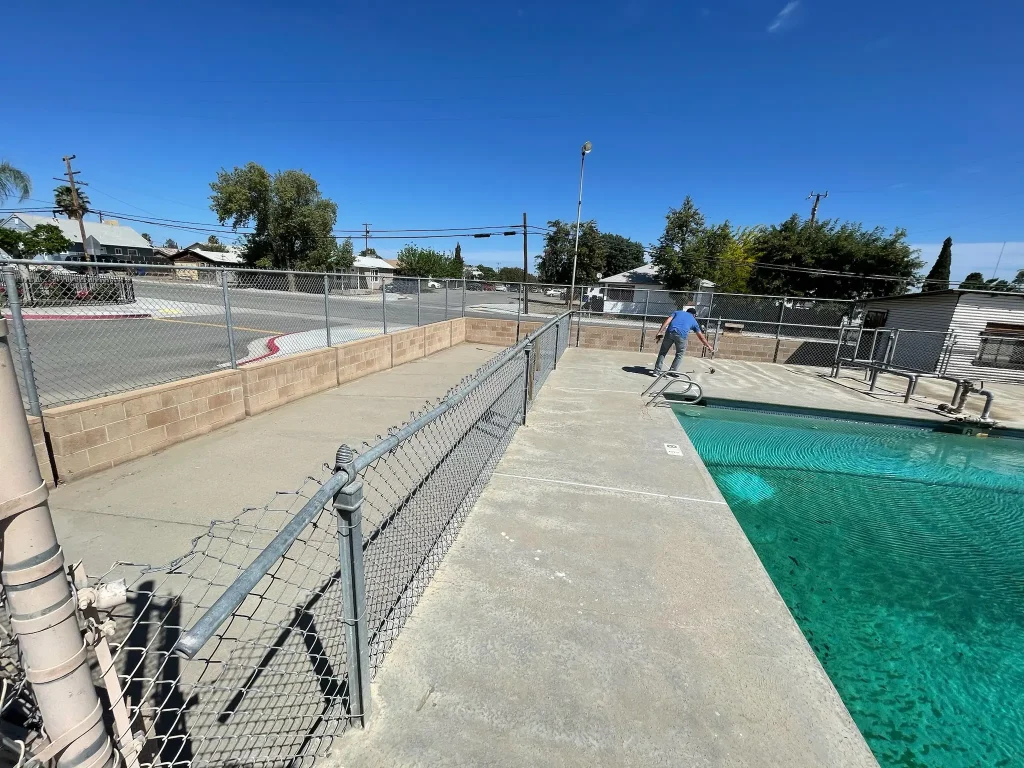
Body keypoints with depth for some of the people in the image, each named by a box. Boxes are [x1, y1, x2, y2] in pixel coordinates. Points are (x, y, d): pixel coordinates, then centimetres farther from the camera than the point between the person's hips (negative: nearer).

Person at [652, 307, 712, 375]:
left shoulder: (678, 312, 30)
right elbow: (701, 336, 36)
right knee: (679, 355, 18)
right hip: (682, 335, -1)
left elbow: (668, 320, 10)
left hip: (670, 332, 1)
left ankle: (657, 371, 11)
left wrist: (660, 332, 4)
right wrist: (708, 345, 49)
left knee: (662, 352, 13)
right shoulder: (694, 320, 29)